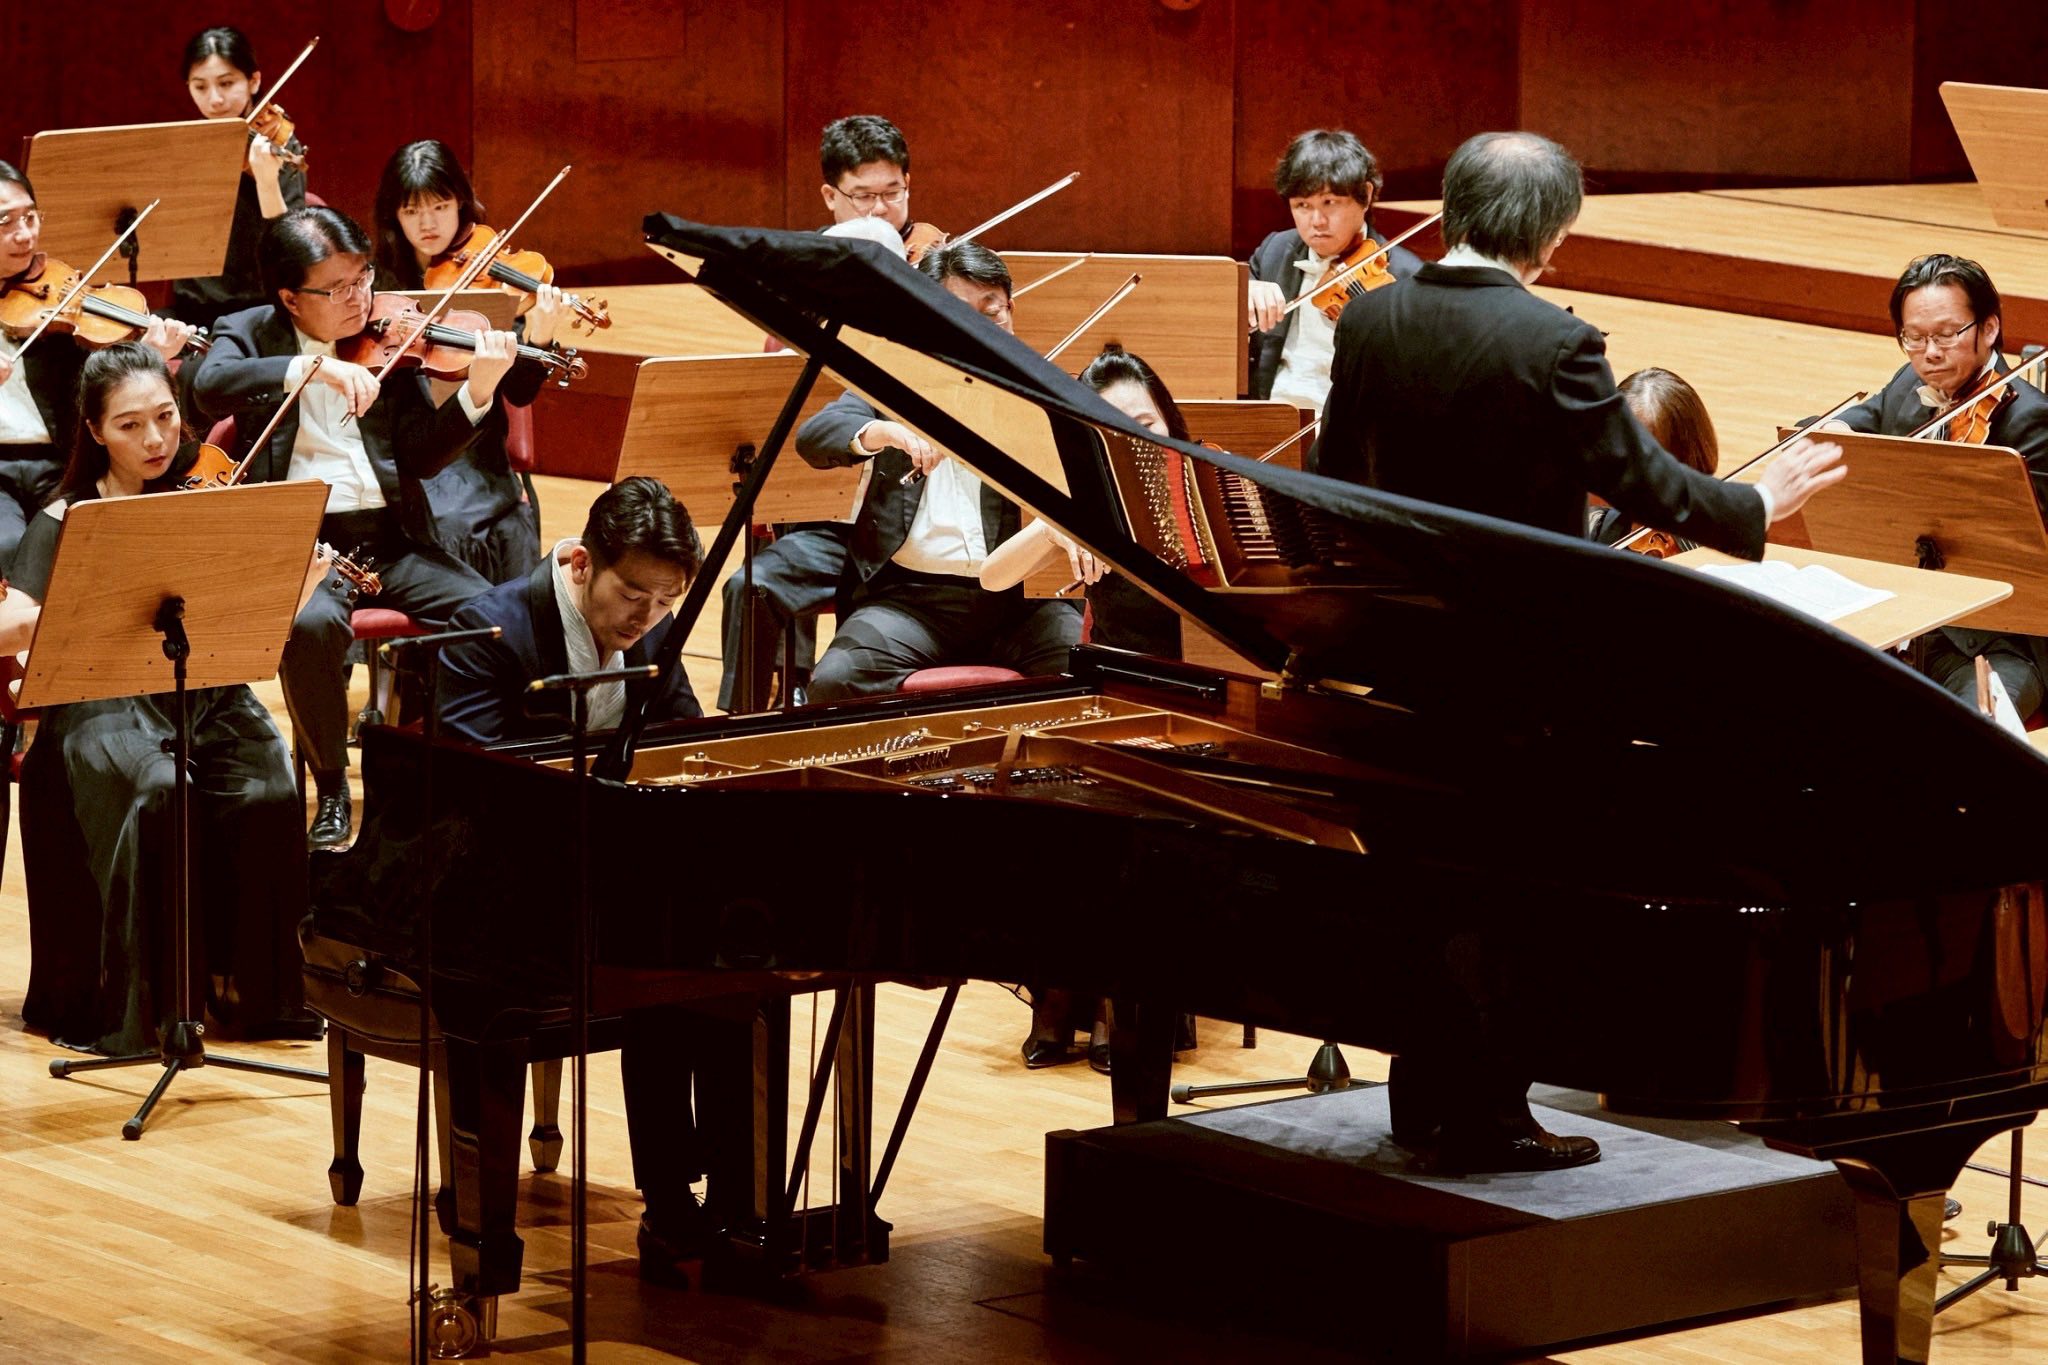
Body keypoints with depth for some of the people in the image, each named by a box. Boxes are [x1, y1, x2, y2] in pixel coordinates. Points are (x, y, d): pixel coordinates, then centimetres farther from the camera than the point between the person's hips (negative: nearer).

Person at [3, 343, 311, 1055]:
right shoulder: (66, 522, 4)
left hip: (209, 695, 2)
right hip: (107, 706, -2)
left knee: (269, 794, -27)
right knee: (158, 794, -33)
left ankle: (255, 988, -11)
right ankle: (136, 1002, -21)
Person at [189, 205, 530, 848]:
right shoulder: (249, 334, 6)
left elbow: (420, 456, 3)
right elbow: (209, 386, -18)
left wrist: (478, 394, -14)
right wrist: (315, 366, -27)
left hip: (391, 537, 3)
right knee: (312, 624, -35)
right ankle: (331, 790, -12)